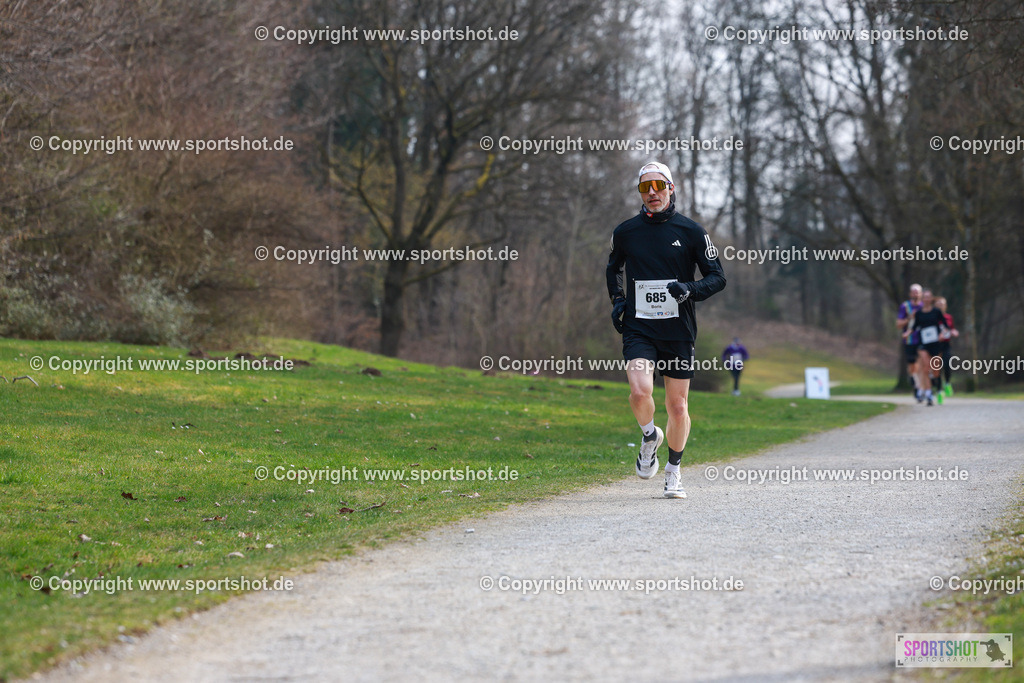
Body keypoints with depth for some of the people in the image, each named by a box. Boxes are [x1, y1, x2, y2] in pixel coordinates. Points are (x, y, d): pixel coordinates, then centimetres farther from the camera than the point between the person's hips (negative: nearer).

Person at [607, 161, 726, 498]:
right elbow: (614, 268, 25)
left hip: (678, 331, 0)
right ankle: (650, 437, 10)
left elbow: (717, 277, 3)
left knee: (678, 405, 4)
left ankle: (673, 471, 24)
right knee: (640, 391, -22)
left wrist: (690, 289, -16)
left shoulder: (691, 232, -1)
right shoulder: (625, 232, 5)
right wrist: (617, 300, 8)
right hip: (638, 328, 0)